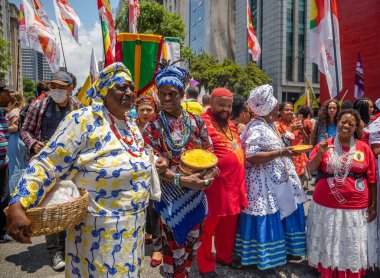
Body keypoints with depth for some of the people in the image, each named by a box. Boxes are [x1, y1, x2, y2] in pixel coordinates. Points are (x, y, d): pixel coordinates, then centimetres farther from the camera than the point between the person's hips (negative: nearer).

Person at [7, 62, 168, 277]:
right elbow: (46, 165, -21)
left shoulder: (132, 126, 7)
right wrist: (17, 206, -30)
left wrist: (155, 166, 5)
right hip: (99, 228, -7)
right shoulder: (83, 120, -18)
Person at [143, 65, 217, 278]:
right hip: (171, 196, -3)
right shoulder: (152, 128, -9)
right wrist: (183, 180, -26)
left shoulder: (196, 121, 0)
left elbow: (209, 151, 5)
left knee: (193, 241, 19)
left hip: (197, 193, 4)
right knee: (174, 244, 10)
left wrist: (210, 173, -15)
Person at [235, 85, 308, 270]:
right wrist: (280, 152, -26)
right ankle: (265, 256, 19)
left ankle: (284, 248, 35)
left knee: (283, 215, 18)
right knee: (267, 220, 2)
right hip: (265, 184, -10)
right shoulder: (256, 128, -18)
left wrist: (285, 151, 8)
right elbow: (251, 157, -27)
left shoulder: (269, 125, 11)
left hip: (278, 180, 10)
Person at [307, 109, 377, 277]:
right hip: (326, 205, 0)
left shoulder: (364, 148, -1)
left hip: (355, 207, 0)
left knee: (352, 247, 13)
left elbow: (372, 179, 2)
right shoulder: (325, 145, -1)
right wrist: (320, 153, -26)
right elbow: (311, 168, -9)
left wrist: (373, 205, 3)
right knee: (328, 244, 14)